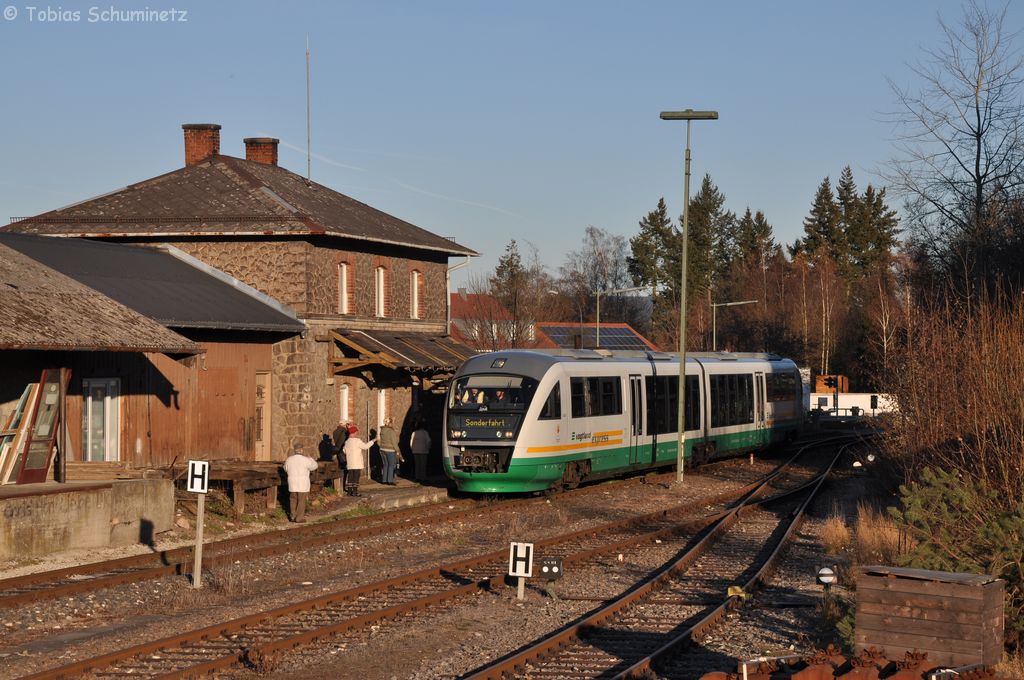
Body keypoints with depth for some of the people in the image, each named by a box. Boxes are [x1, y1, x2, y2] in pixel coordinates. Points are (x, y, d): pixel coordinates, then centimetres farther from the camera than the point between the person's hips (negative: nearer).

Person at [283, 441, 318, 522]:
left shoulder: (289, 460, -3)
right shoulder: (305, 460, -14)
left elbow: (286, 469, 15)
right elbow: (314, 466, 1)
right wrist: (308, 457, 9)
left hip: (292, 484, 4)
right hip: (303, 484, -4)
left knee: (293, 500, 17)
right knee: (301, 501, 4)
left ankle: (293, 516, 18)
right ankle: (299, 518, 5)